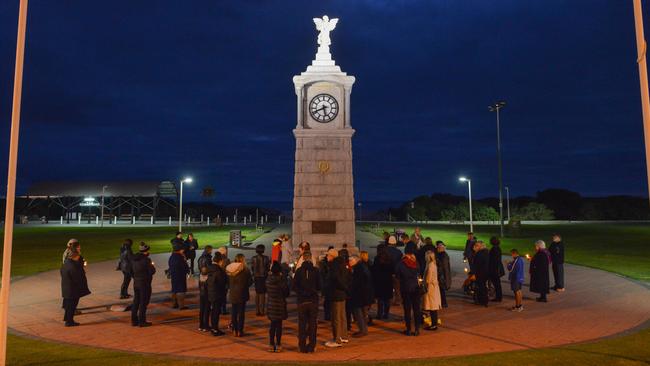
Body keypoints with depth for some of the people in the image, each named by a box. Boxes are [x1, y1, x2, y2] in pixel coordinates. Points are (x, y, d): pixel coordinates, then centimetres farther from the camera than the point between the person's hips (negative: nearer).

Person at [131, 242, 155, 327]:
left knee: (136, 301, 15)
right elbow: (152, 271, -16)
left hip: (136, 283, 7)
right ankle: (142, 321, 5)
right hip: (144, 283, -7)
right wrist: (152, 266, 3)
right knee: (143, 302, 1)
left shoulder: (134, 259, 5)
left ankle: (134, 320, 22)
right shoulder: (146, 259, -18)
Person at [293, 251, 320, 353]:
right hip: (313, 301, 0)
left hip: (302, 301, 0)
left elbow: (294, 287, -4)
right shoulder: (316, 271, -7)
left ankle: (302, 346, 10)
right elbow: (319, 286, -1)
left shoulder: (298, 271, -7)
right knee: (312, 324, 9)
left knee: (302, 324, 9)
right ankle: (311, 346, 12)